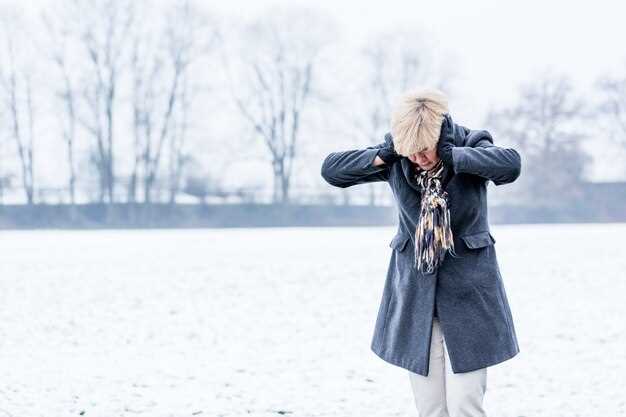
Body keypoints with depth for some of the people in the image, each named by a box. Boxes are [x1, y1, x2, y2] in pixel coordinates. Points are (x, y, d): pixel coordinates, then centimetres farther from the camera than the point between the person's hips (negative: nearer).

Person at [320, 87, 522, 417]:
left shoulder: (471, 145, -11)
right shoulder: (394, 159, -3)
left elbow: (511, 164, -31)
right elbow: (330, 169, -2)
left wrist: (451, 156, -29)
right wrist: (382, 156, -14)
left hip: (467, 289, -3)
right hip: (414, 290, 3)